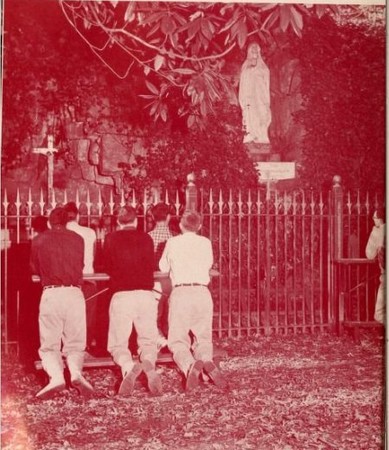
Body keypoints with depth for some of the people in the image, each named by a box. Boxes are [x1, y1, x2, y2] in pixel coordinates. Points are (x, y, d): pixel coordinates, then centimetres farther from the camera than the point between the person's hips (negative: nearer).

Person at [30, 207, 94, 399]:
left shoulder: (39, 240, 7)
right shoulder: (77, 239, 12)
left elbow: (34, 269, 20)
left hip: (51, 294, -1)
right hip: (74, 294, 1)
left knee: (49, 346, 7)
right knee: (75, 345, 12)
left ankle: (56, 375, -20)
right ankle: (76, 371, -16)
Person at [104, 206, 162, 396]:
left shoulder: (111, 239, 6)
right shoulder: (146, 238, 10)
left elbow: (108, 268, 16)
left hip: (121, 295, -1)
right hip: (145, 294, 1)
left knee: (118, 345, 8)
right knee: (148, 342, 12)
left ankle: (129, 367, -25)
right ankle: (149, 364, -22)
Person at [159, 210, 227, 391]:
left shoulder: (173, 242, 7)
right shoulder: (205, 242, 12)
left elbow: (163, 267, 21)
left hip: (181, 293, -2)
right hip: (202, 293, 2)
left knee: (178, 341, 3)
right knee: (203, 338, 12)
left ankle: (190, 365, -29)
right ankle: (207, 361, -22)